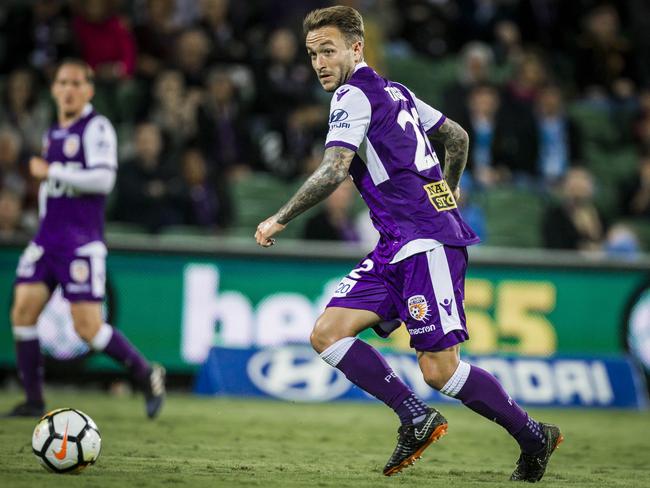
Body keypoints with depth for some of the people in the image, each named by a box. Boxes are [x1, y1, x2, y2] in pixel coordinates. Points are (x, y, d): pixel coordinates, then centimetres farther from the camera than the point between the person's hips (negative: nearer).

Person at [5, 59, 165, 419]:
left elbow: (103, 177, -20)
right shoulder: (53, 133, 16)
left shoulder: (96, 127, -7)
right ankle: (33, 401, 3)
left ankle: (147, 375, 9)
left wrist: (50, 171, -14)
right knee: (23, 312, -6)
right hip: (47, 237, 7)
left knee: (87, 327, -11)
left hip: (81, 242, -7)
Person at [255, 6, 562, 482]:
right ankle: (416, 417, -1)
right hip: (397, 246, 9)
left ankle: (534, 437, 6)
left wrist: (280, 219, -13)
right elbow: (457, 136, 27)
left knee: (440, 370, -10)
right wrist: (443, 196, 39)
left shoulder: (354, 95, -8)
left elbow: (335, 170, -20)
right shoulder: (393, 91, 18)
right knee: (328, 334, -3)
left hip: (426, 242, -9)